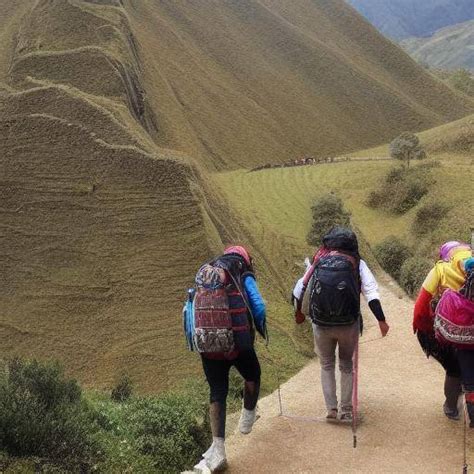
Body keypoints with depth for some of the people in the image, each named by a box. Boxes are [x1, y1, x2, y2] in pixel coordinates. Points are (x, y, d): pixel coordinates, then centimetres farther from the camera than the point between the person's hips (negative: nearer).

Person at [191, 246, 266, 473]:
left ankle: (218, 450, 3)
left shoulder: (204, 274, 17)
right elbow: (258, 307, -5)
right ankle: (248, 418, 42)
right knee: (252, 376, 25)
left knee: (217, 393, 9)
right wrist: (261, 330, 12)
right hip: (239, 342, -4)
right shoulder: (244, 277, 4)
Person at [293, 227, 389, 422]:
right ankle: (346, 411, 17)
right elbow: (371, 292, -12)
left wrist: (299, 313, 23)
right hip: (348, 324, 0)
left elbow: (299, 289, 6)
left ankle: (331, 409, 13)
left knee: (327, 365, 19)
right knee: (346, 365, 19)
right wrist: (381, 320, -12)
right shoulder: (357, 263, -1)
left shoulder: (318, 262, 2)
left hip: (321, 325, 1)